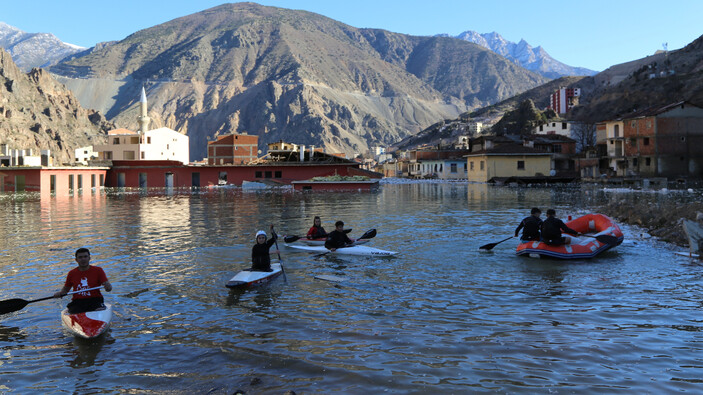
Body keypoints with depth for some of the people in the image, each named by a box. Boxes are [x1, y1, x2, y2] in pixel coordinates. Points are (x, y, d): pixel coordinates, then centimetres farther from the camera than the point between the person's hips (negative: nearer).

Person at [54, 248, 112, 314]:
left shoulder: (98, 271, 5)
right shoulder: (72, 273, 13)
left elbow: (108, 286, -2)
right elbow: (66, 288, 25)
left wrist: (108, 287, -26)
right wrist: (60, 293, 4)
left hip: (95, 301, -2)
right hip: (77, 302, 2)